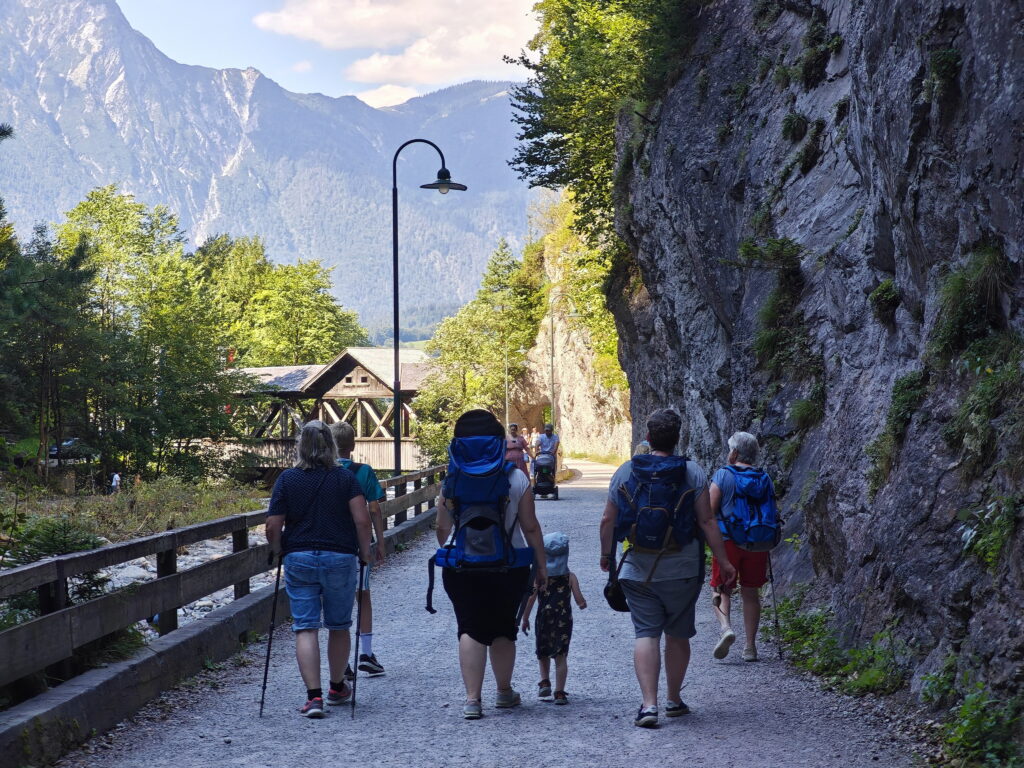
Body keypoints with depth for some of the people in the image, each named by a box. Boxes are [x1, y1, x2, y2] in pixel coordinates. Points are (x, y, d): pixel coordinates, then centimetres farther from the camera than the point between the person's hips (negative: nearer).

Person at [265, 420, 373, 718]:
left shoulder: (287, 479, -1)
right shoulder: (345, 478, -1)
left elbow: (273, 527, -4)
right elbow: (362, 519, -9)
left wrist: (278, 550, 14)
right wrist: (364, 552, 3)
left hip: (298, 560, 0)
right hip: (340, 559, 1)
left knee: (305, 629, 0)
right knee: (338, 627, 16)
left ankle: (314, 696, -10)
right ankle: (337, 688, 31)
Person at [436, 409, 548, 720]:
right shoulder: (517, 479, -4)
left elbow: (442, 529, 2)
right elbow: (531, 528, -2)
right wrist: (541, 565, 7)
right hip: (509, 564, 1)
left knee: (470, 627, 3)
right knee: (503, 627, 16)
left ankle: (472, 698, -5)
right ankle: (505, 692, 29)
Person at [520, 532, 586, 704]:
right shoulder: (570, 577, -3)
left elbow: (530, 598, -8)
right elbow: (580, 601, -4)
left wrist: (525, 619, 2)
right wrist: (583, 604, 20)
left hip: (544, 619, 0)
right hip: (564, 620, 0)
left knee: (543, 653, 20)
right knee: (561, 656, 2)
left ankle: (544, 682, 7)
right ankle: (559, 692, -4)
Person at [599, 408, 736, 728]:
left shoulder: (626, 471, 0)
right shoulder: (692, 472, -4)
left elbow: (608, 520, 5)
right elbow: (707, 522, -6)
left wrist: (606, 554, 20)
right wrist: (724, 561, 1)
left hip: (638, 570, 0)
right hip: (682, 570, 0)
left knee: (645, 633, -1)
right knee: (678, 634, 14)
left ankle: (649, 703, -13)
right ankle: (674, 699, 24)